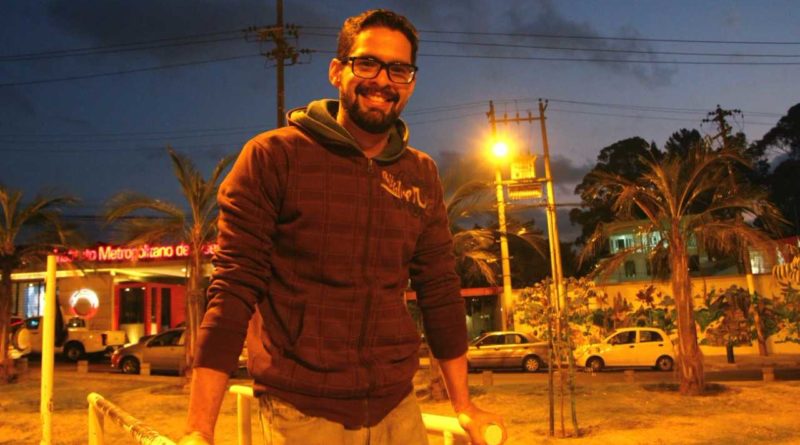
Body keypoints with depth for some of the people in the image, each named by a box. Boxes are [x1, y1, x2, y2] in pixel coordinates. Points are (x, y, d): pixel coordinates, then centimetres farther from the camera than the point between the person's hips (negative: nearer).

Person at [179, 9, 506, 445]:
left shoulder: (422, 175, 4)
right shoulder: (273, 156, -9)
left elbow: (440, 291, 8)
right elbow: (234, 288, -11)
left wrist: (464, 406, 11)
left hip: (398, 409, 4)